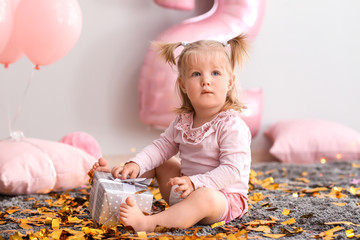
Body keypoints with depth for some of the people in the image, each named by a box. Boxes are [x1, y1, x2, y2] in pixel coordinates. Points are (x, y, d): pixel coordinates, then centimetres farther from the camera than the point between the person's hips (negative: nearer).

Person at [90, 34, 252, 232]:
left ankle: (148, 222, -51)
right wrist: (136, 164, -8)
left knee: (205, 196, -40)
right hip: (185, 193, 8)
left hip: (224, 198, -8)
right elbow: (163, 146, 10)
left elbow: (232, 170, -25)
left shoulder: (232, 126, -20)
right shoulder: (183, 121, 4)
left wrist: (195, 183, -35)